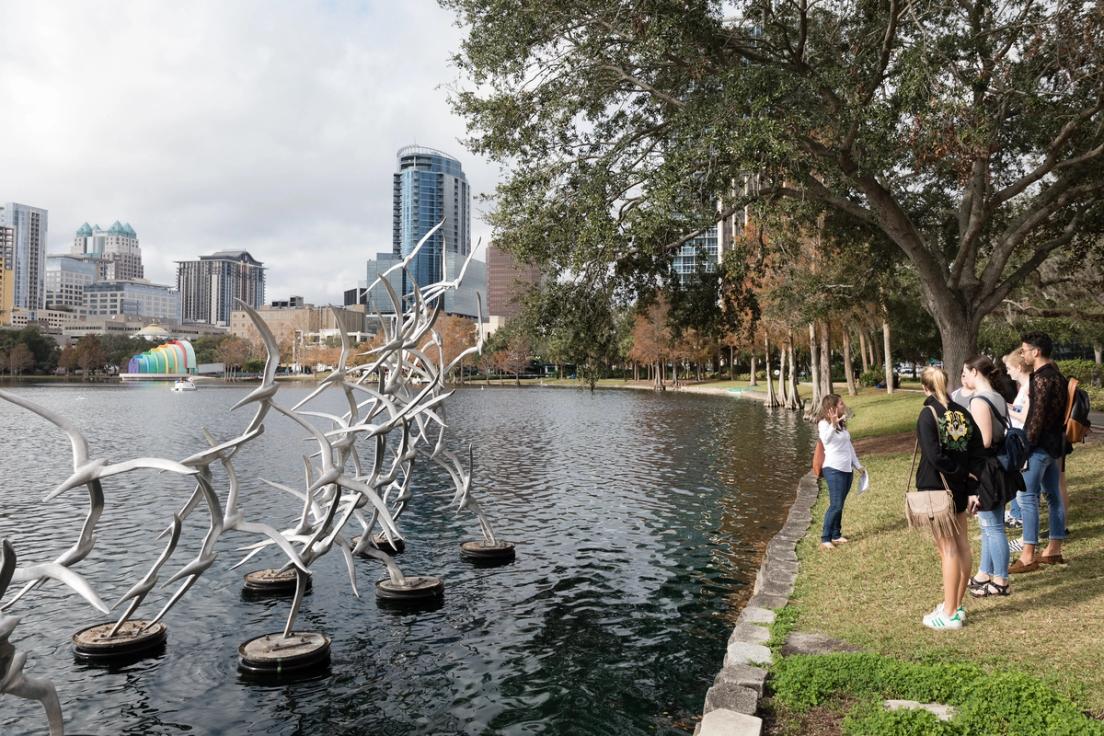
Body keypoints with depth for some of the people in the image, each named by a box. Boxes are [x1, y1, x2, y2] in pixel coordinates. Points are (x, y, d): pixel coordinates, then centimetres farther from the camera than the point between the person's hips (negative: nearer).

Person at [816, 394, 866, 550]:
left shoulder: (842, 424, 15)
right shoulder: (824, 423, -11)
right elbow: (825, 439, -33)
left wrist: (858, 465, 22)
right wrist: (833, 424, -49)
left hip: (847, 470, 8)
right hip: (834, 470, -8)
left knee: (839, 505, 12)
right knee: (835, 505, -10)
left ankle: (836, 535, 20)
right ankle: (825, 539, -5)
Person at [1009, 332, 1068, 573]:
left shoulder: (1041, 378, -18)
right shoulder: (1056, 375, 13)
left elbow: (1037, 416, -21)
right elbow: (1058, 411, 17)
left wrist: (1026, 446, -18)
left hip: (1040, 445, -10)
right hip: (1055, 444, 10)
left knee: (1026, 497, -8)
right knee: (1053, 495, 14)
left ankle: (1028, 557, -6)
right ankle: (1054, 550, 23)